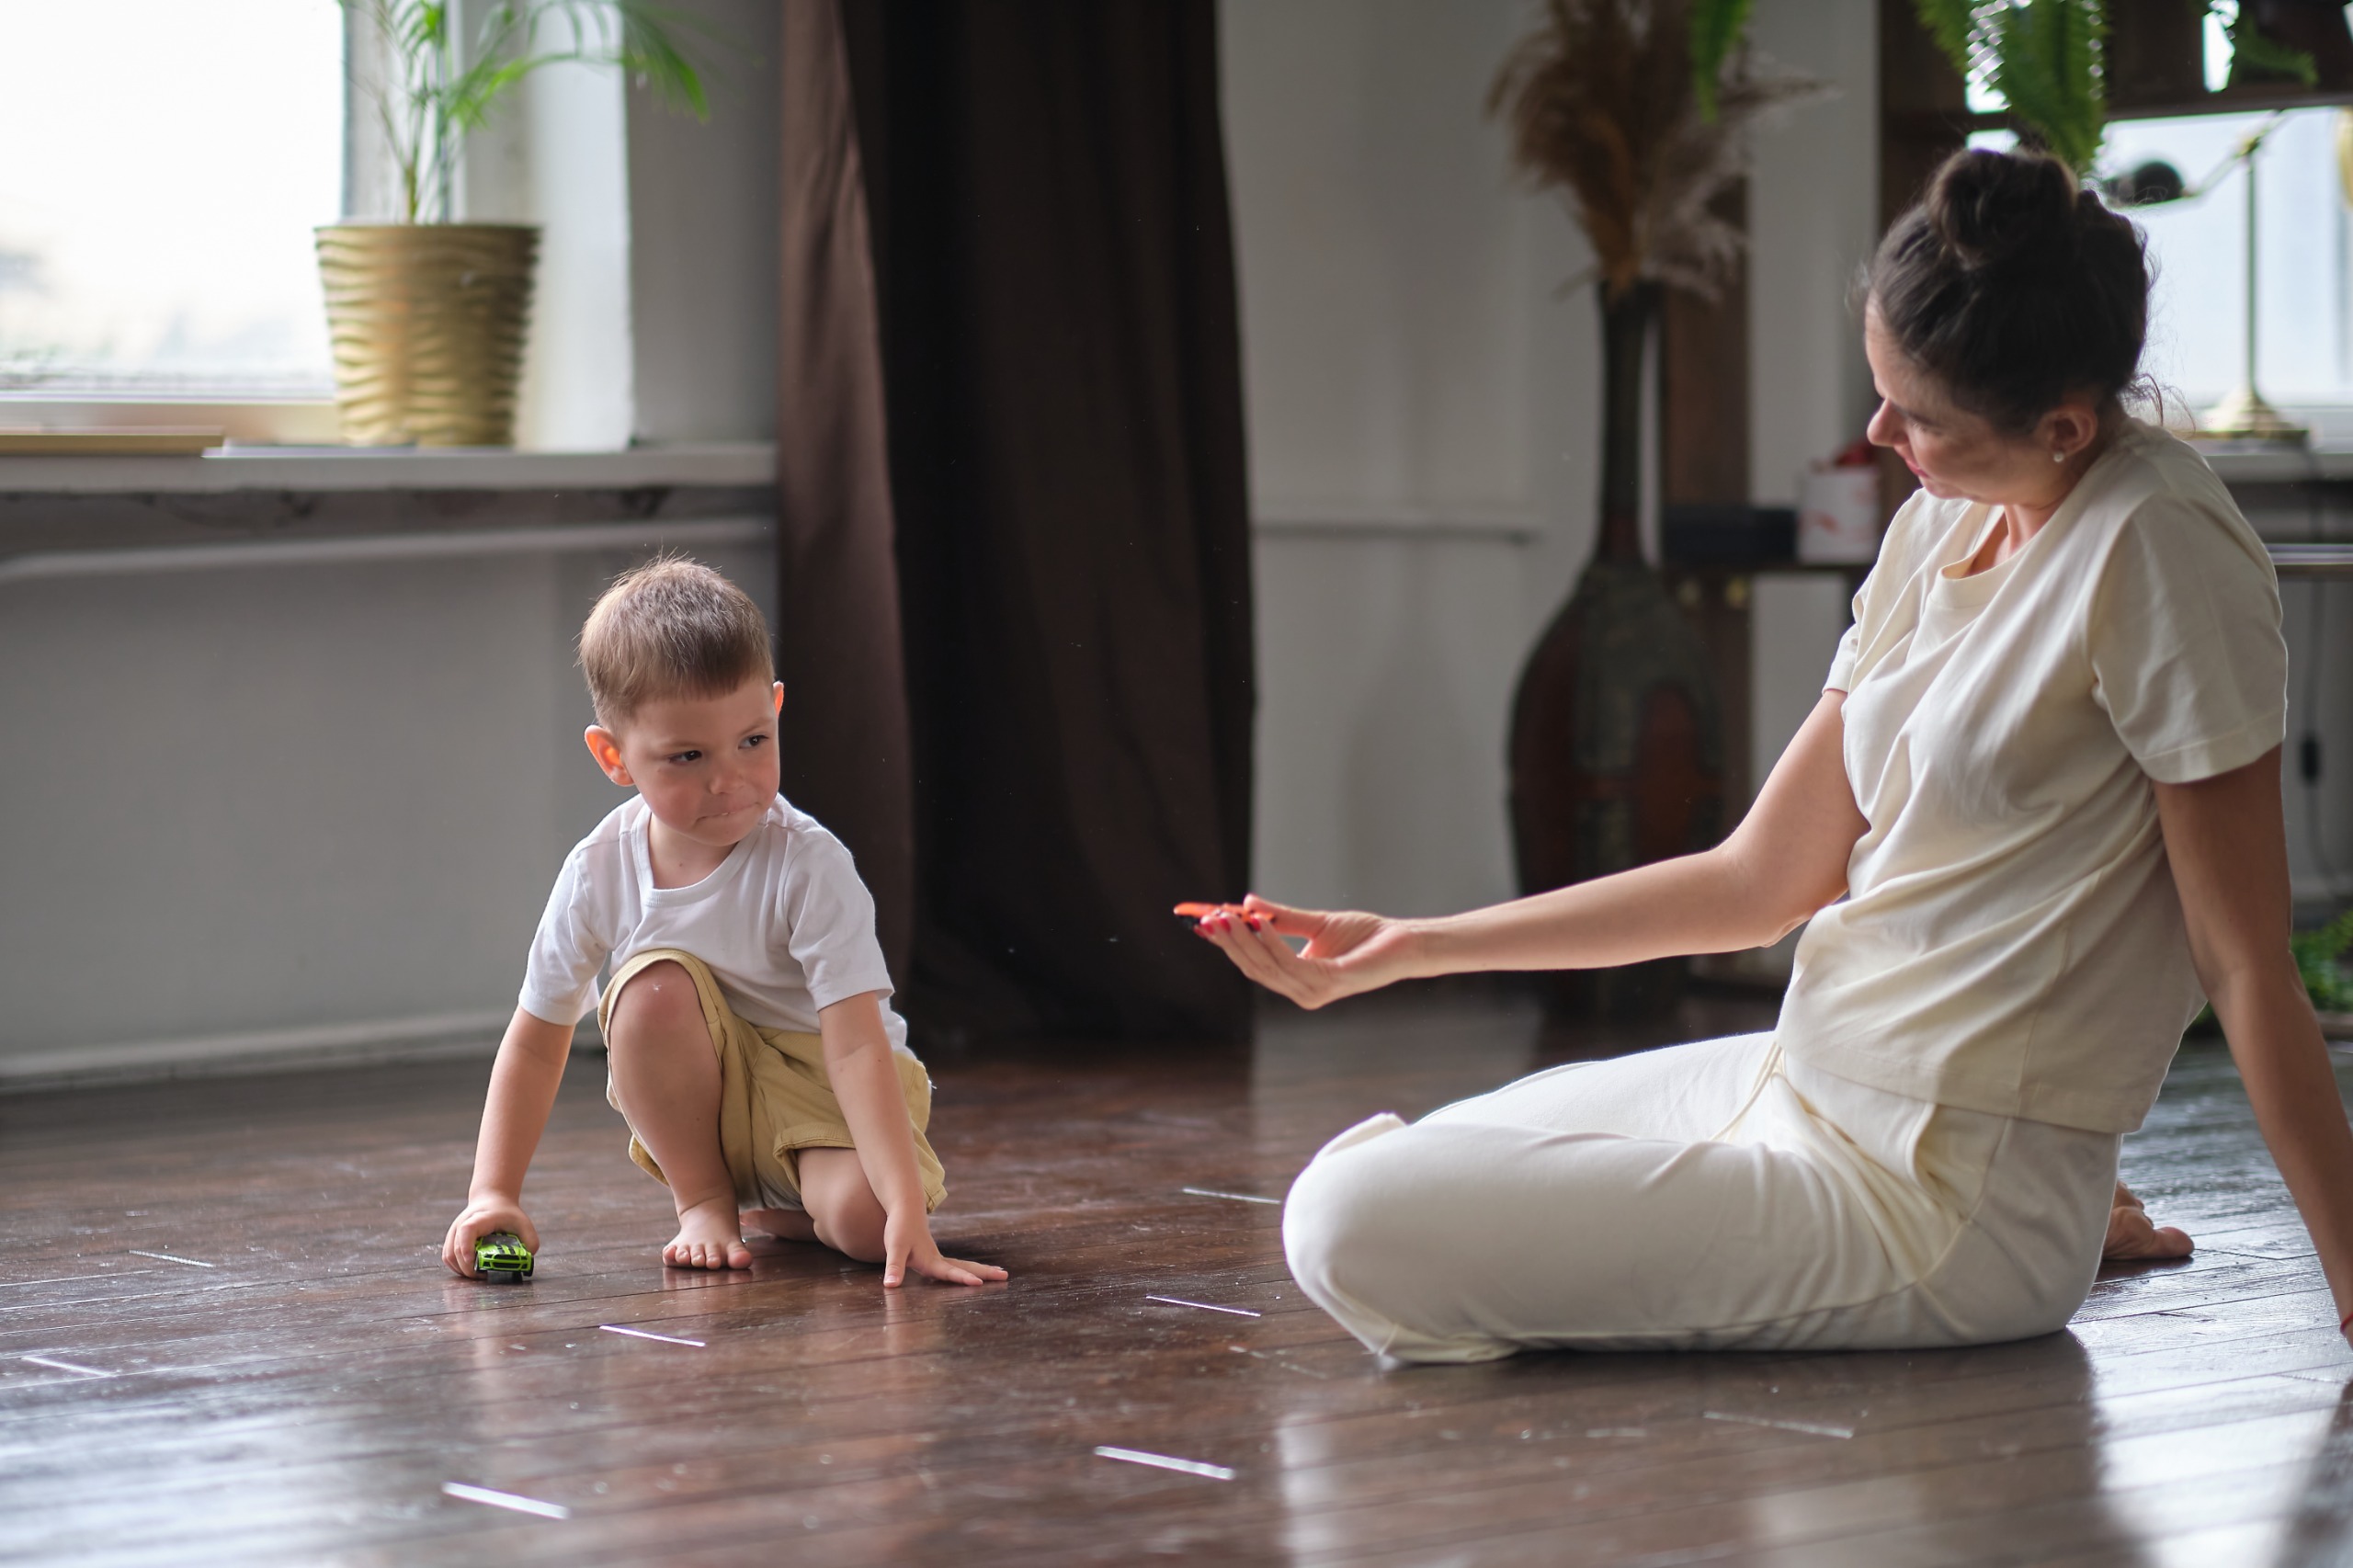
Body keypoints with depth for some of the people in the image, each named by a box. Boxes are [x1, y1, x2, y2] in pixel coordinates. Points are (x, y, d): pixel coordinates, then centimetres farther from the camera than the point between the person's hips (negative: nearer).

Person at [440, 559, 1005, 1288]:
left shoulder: (808, 866, -25)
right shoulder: (599, 872, -13)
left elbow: (858, 1046, -31)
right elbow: (536, 1042, -1)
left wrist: (907, 1212, -40)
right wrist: (493, 1194, -10)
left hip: (821, 1093, -3)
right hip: (708, 1103, 3)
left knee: (863, 1218, -33)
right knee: (652, 988, -27)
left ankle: (775, 1210, 3)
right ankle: (704, 1201, -9)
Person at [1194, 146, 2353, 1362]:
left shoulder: (2156, 552, -19)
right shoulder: (1937, 530, 7)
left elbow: (2247, 963, -16)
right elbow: (1762, 878, 10)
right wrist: (1402, 948, 9)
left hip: (1951, 1210, -9)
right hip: (1804, 1081, 9)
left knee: (1353, 1234, -18)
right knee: (1364, 1171, 22)